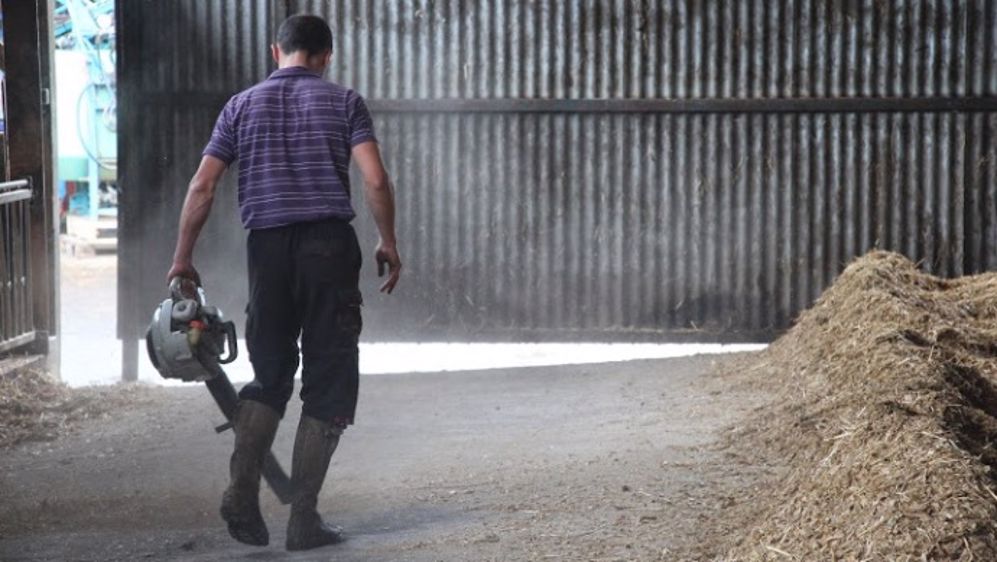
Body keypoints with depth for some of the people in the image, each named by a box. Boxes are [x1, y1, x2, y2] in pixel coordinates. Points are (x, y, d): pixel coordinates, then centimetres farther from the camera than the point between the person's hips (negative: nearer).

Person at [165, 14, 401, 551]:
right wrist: (388, 243, 5)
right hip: (330, 245, -2)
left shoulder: (242, 105, 10)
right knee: (329, 383, 4)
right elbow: (375, 180, -7)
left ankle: (242, 489, -4)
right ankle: (304, 517, 2)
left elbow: (201, 187, 5)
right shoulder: (343, 102, 5)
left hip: (267, 246, 3)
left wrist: (182, 257, 11)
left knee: (270, 375, 16)